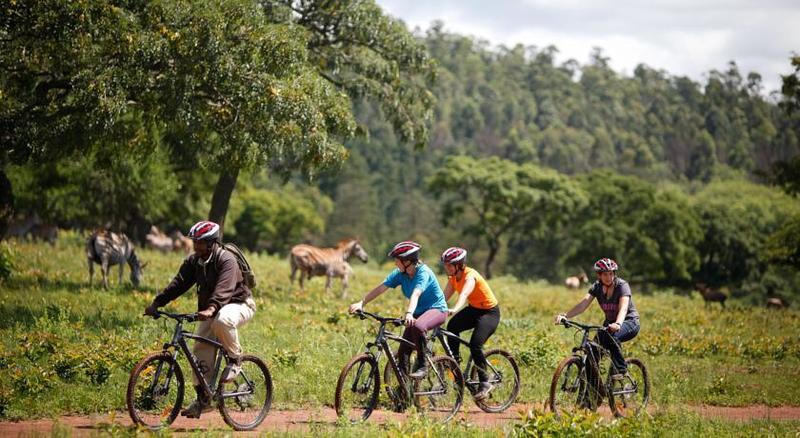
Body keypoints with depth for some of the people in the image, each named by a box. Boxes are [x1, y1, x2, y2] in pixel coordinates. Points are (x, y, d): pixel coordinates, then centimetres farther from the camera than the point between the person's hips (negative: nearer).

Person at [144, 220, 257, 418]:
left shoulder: (226, 259, -22)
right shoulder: (193, 261, 0)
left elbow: (224, 287, -37)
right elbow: (179, 283, -6)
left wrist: (211, 309, -54)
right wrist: (156, 303, -18)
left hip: (238, 304, -7)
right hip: (211, 311, 7)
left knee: (222, 320, -40)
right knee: (200, 349, -6)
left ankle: (235, 359, -16)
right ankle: (203, 398, 2)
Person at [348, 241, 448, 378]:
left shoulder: (423, 272, -23)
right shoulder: (400, 273, -4)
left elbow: (416, 294, -39)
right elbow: (380, 288, -10)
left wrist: (409, 313, -54)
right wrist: (361, 303, -20)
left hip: (436, 309, -7)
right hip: (419, 312, 7)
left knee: (417, 327, -38)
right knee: (403, 352, -4)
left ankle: (422, 366, -25)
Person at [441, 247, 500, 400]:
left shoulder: (470, 276, -26)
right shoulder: (453, 278, -3)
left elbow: (464, 294, -45)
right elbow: (444, 297, -8)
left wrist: (455, 309, -62)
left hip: (489, 312, -7)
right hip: (473, 309, 7)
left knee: (475, 345, -22)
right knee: (452, 326, -22)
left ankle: (485, 383, -9)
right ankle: (454, 360, -9)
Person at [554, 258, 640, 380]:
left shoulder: (622, 285, -21)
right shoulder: (597, 287, -7)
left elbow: (623, 307, -37)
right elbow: (584, 303, -20)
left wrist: (618, 324, -58)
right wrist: (565, 315, -37)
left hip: (629, 321, -5)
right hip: (610, 322, 5)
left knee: (611, 335, -35)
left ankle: (621, 369, -18)